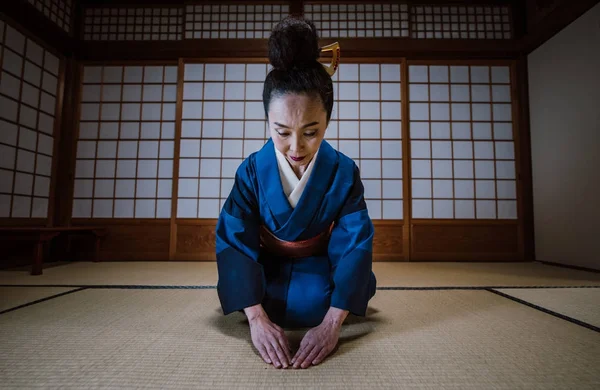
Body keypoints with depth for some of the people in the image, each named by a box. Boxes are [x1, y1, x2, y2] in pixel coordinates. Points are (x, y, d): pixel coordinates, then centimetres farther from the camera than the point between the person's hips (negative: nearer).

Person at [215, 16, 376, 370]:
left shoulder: (344, 172, -21)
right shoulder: (251, 172, -20)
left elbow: (355, 245, -24)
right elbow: (234, 241, -24)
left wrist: (333, 321, -36)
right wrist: (256, 316, -36)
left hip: (320, 270, 0)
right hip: (265, 270, 1)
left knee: (316, 299, -28)